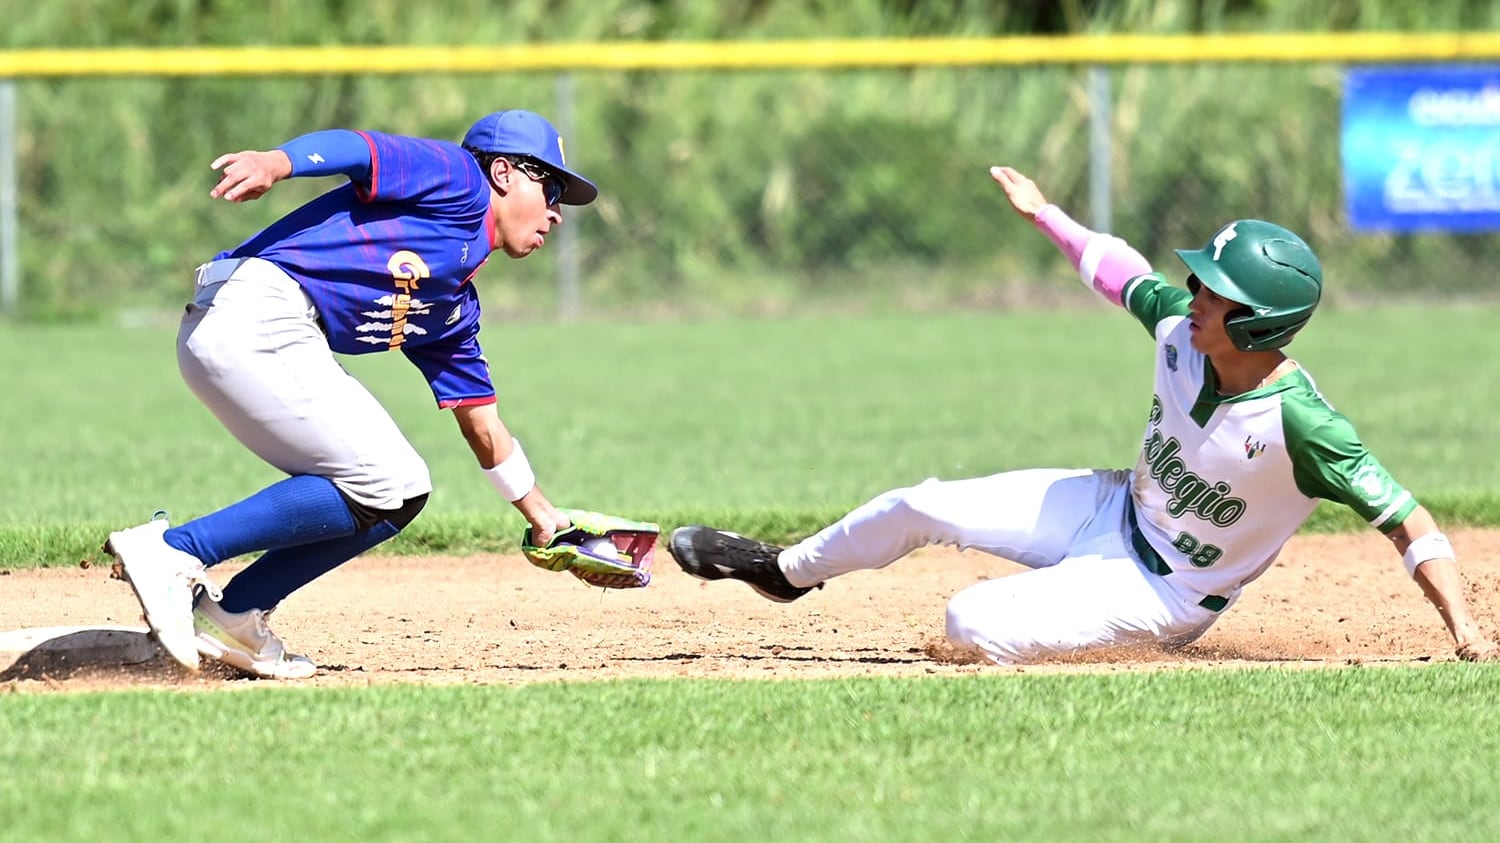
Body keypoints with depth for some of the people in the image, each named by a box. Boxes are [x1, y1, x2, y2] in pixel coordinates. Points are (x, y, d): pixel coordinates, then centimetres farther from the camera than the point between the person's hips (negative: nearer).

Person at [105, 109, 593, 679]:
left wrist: (543, 517, 40)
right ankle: (175, 551, -14)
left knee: (401, 490, 11)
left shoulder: (454, 307, 28)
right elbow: (356, 149, -11)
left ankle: (234, 618, 5)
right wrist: (275, 162, -31)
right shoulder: (457, 181, 5)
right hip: (255, 314, -10)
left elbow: (481, 423, 35)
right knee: (384, 491, -10)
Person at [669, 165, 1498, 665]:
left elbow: (1405, 518, -34)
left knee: (972, 625, -20)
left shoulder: (1300, 422, -35)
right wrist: (1044, 213, 19)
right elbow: (1120, 270, 7)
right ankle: (784, 570, 36)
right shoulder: (1181, 326, -15)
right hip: (1116, 510, 7)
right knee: (924, 505, 8)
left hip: (1163, 593, -7)